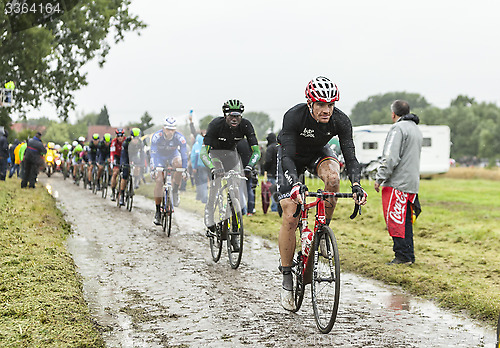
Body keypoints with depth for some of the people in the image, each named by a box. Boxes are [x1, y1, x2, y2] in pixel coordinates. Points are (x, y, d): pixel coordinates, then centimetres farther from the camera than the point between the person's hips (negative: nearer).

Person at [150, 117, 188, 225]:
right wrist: (153, 169, -38)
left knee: (178, 163, -36)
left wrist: (185, 169, -31)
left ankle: (175, 192, -17)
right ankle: (158, 212, -7)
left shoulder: (180, 138, -27)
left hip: (173, 156, 0)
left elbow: (184, 154, -24)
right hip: (160, 157, 0)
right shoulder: (156, 136, -29)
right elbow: (153, 154, -29)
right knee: (159, 180, -15)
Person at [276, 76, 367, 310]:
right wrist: (296, 184, -53)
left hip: (319, 153, 2)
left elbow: (350, 157, -26)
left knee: (332, 177, -35)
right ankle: (287, 278, 1)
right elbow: (288, 156, -37)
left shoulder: (341, 121, -27)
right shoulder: (294, 116, -34)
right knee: (290, 218, -12)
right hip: (292, 156, -2)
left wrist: (356, 184, -44)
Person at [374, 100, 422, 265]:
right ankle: (409, 256, 14)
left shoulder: (398, 128, -11)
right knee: (405, 221, 12)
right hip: (412, 183, 9)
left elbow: (391, 157, -19)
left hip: (397, 183, -9)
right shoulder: (416, 130, 20)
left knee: (395, 220, -6)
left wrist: (380, 178, -13)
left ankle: (402, 256, -7)